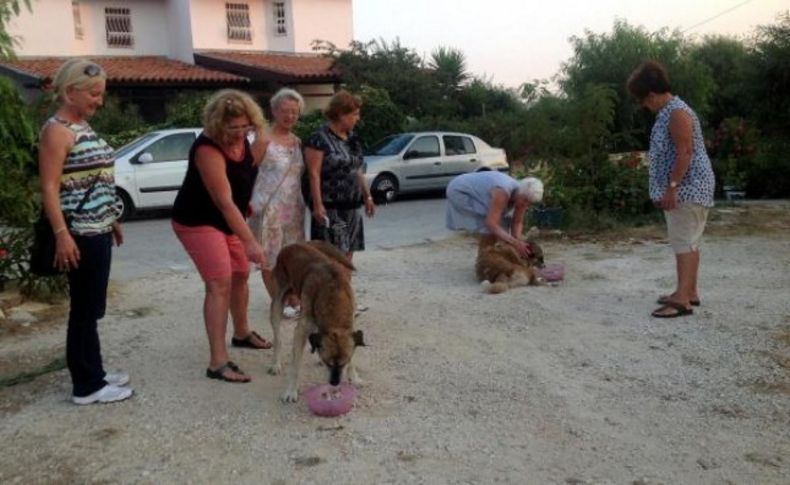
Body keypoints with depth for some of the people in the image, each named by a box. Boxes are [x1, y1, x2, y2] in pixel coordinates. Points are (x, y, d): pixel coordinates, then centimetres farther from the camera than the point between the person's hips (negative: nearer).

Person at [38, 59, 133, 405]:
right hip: (79, 234, -9)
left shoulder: (83, 127, 14)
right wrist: (61, 234, -24)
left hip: (98, 231, 9)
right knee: (85, 309, -2)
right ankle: (87, 386, 8)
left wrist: (112, 221, 22)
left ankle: (94, 373, 26)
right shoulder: (56, 131, -13)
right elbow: (49, 188, -18)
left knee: (92, 308, 15)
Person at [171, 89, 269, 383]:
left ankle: (242, 333, 39)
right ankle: (218, 362, -14)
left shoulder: (241, 137, -8)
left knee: (240, 274, 17)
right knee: (219, 284, -15)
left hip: (227, 220, 9)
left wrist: (261, 139, -5)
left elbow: (248, 168, 12)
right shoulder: (208, 149, -31)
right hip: (197, 222, -8)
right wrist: (250, 242, -36)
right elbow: (224, 202, -34)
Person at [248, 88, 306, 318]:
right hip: (269, 209, -6)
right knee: (270, 258, 3)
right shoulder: (264, 140, -9)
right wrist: (250, 202, -20)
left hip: (293, 208, 6)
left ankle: (294, 301, 23)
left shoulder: (297, 142, 10)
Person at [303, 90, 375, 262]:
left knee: (348, 250, 10)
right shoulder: (319, 139, -10)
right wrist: (317, 204, -20)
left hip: (351, 206, 8)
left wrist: (367, 196, 18)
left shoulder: (352, 138, 14)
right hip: (330, 207, -8)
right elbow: (314, 173, -15)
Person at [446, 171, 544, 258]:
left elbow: (517, 222, -7)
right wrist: (515, 243, -44)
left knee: (503, 220, 0)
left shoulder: (522, 195, -13)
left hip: (476, 191, 8)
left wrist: (518, 240, -27)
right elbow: (491, 224, -41)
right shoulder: (502, 192, -37)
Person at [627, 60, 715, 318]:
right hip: (683, 189, 10)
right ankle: (689, 292, 22)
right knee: (687, 241, 14)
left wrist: (671, 187, -23)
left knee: (684, 242, -11)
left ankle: (683, 299, -10)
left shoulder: (677, 112, -17)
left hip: (687, 188, -10)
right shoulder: (667, 112, 15)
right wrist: (668, 188, 21)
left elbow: (685, 153, -23)